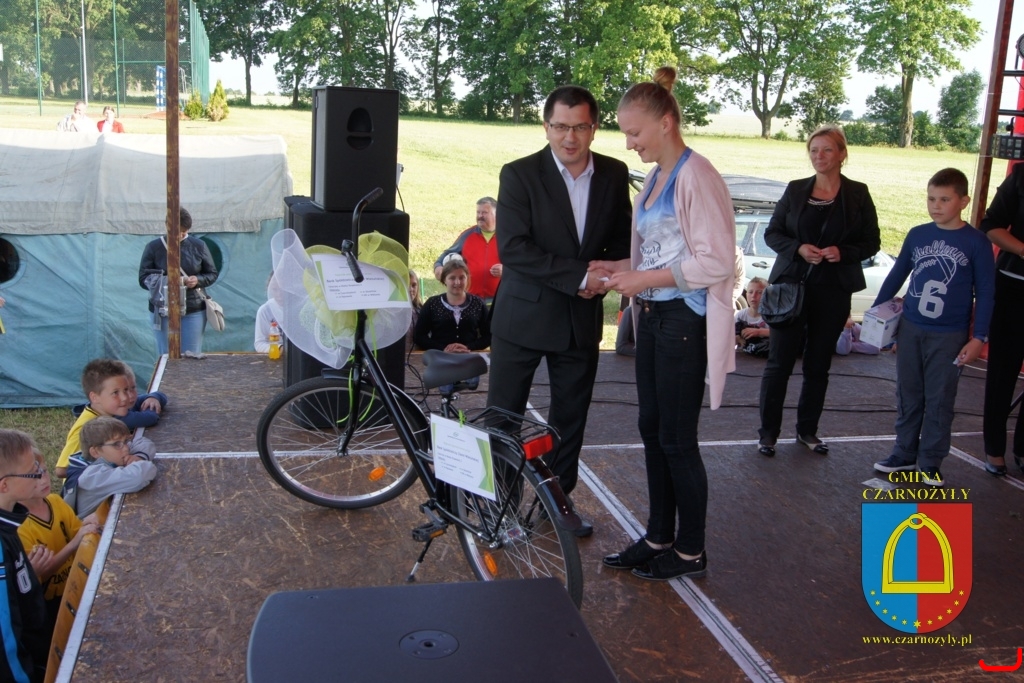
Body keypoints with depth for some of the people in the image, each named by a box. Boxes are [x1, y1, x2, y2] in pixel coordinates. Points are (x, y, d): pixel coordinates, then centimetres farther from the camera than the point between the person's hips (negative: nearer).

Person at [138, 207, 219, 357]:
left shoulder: (199, 245, 2)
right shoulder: (153, 247, 0)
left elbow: (212, 274, 9)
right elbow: (143, 279, -2)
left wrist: (198, 280, -13)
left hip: (194, 311, 0)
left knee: (192, 355, 2)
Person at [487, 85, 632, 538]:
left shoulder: (614, 175, 2)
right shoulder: (519, 175, -11)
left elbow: (622, 240, 10)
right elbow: (512, 247, -19)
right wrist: (578, 276, -22)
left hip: (581, 318, 4)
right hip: (523, 314, -4)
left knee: (570, 417, 15)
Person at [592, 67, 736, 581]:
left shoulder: (696, 176, -15)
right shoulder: (655, 177, 12)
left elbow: (717, 262, -19)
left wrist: (644, 279, -18)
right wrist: (618, 268, 3)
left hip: (684, 322, -9)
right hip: (653, 317, 9)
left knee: (676, 438, 1)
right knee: (651, 429, 14)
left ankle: (690, 551, 17)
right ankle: (658, 537, 28)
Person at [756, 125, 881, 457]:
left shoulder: (857, 194, 2)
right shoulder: (796, 190, 4)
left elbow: (872, 242, 4)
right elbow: (772, 233, 5)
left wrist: (843, 252, -15)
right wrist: (798, 248, -14)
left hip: (833, 291, 0)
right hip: (792, 285, 0)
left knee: (819, 364, 9)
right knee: (780, 361, 0)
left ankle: (807, 430, 23)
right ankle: (768, 431, 10)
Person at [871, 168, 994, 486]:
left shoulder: (975, 242, -6)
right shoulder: (917, 235, 3)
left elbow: (985, 292, -3)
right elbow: (896, 276, 12)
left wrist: (978, 337, -6)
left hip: (950, 336, -3)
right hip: (910, 329, 3)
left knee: (939, 401, 5)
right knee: (908, 396, 12)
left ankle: (931, 462, 15)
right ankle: (905, 453, 24)